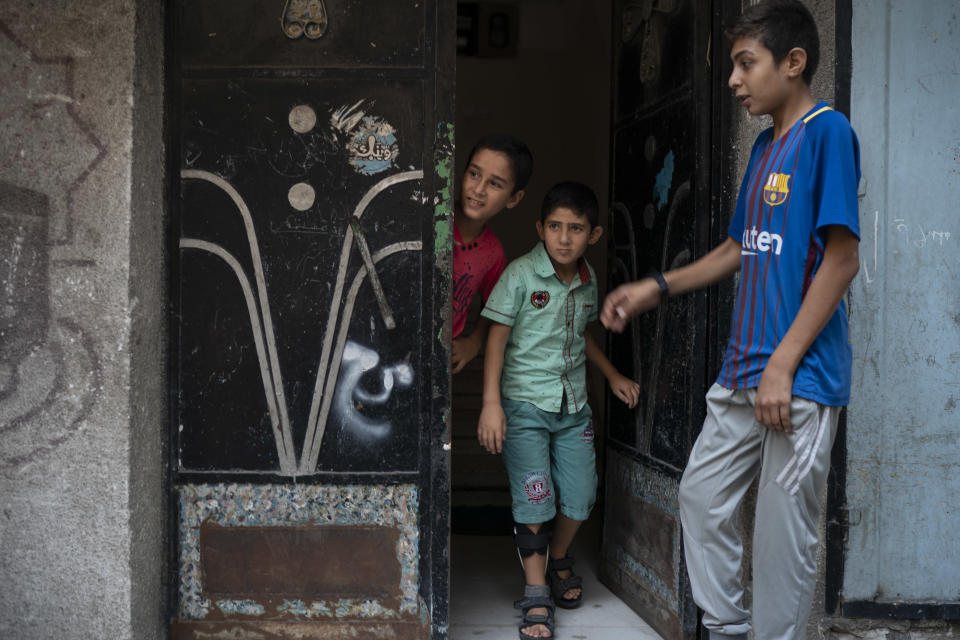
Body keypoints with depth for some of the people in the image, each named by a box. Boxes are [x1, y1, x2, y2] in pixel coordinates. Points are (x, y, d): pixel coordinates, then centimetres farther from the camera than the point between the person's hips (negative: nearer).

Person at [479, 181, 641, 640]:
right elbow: (497, 338, -11)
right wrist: (491, 403, -16)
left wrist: (613, 376, 21)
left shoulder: (588, 280, 6)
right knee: (533, 499, -8)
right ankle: (537, 596, 3)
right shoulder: (521, 275, -11)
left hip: (573, 404, 5)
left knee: (580, 496, 5)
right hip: (525, 402, -5)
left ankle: (558, 560, 33)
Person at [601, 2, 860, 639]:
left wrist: (782, 365, -19)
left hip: (800, 378, -9)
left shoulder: (828, 131, -11)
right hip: (743, 371, 9)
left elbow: (842, 259, -17)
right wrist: (655, 288, 15)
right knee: (701, 496, 14)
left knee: (782, 537, -1)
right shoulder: (765, 144, 15)